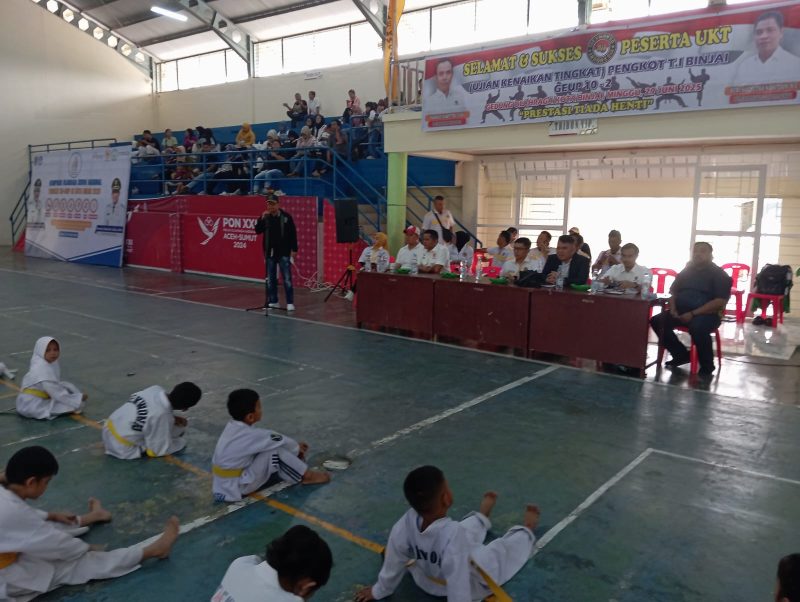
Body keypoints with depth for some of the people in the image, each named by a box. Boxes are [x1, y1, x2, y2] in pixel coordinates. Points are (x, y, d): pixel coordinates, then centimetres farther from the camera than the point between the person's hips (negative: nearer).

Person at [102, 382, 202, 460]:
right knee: (179, 429, -3)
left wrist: (173, 419, -1)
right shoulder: (161, 415, -31)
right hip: (122, 450, -6)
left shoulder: (155, 389, -13)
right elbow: (162, 450, -18)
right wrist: (182, 441, 0)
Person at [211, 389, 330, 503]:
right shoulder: (249, 436, -27)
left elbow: (267, 438, 9)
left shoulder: (234, 427, -1)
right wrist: (297, 448, 6)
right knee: (275, 451, -18)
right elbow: (278, 440, -14)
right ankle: (307, 476, -3)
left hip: (226, 483, 9)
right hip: (237, 487, -9)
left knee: (271, 446, 9)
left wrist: (294, 447, 10)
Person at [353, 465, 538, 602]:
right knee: (507, 546, 21)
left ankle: (482, 517, 62)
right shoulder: (454, 534, -47)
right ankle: (526, 530, 53)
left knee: (471, 528, 28)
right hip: (476, 583, -4)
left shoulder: (405, 524, -29)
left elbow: (393, 564, -13)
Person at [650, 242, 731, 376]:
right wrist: (673, 309, -4)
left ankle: (707, 366, -16)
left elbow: (720, 301, -14)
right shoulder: (686, 271, 15)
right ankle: (681, 355, 1)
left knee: (697, 327, -38)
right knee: (657, 321, -15)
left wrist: (693, 313, -21)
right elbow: (673, 291, 19)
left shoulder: (719, 274, -3)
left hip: (707, 314, -6)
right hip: (681, 312, 6)